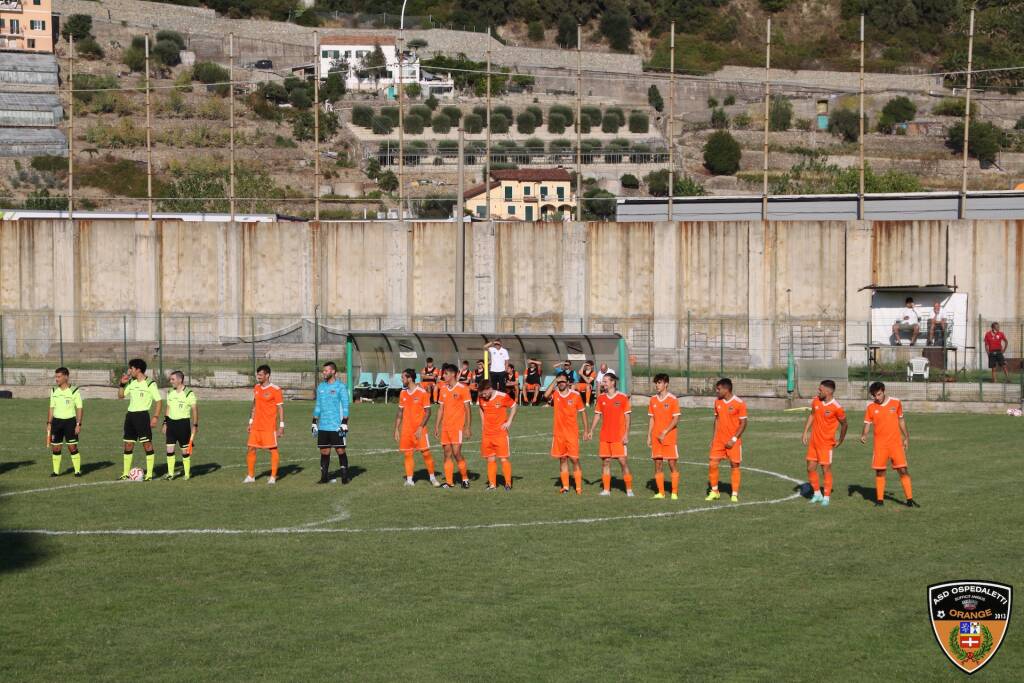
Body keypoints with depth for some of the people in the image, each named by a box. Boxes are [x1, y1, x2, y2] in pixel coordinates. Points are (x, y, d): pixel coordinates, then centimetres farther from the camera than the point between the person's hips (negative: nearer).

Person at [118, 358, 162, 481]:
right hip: (130, 415, 7)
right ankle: (126, 473, 15)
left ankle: (149, 474, -1)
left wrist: (155, 417, -14)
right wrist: (122, 384, 4)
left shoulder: (150, 384, -7)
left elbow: (158, 401, -7)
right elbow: (121, 395, 19)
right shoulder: (131, 383, 12)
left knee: (147, 444, -5)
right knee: (128, 444, 9)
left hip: (142, 415, -7)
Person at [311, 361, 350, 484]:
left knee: (341, 451, -1)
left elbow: (345, 406, -7)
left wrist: (344, 423, -13)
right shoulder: (321, 387, 13)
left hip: (336, 426, -5)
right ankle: (324, 477, 12)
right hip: (323, 427, 5)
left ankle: (344, 477, 5)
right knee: (324, 451, 6)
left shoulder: (341, 386, -5)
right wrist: (314, 423, 14)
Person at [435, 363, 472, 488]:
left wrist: (468, 427, -10)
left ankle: (465, 478, 4)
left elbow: (468, 409, -6)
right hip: (445, 427, 6)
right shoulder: (443, 389, 11)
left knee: (456, 453, -11)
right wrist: (437, 426, 13)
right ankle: (449, 481, 8)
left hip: (457, 426, -6)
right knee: (447, 453, 4)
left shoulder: (462, 388, -6)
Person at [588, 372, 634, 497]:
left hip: (619, 437, -4)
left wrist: (626, 434, -10)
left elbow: (627, 417, -4)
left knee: (623, 462, -5)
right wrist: (591, 431, 6)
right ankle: (606, 490, 10)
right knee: (605, 462, 4)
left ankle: (629, 490, 2)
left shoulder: (623, 397, -5)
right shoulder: (601, 398, 8)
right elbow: (597, 415, 14)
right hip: (604, 437, 4)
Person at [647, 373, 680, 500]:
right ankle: (660, 492, 10)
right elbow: (651, 419, 14)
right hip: (656, 438, 5)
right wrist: (649, 436, 9)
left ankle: (674, 493, 1)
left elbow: (676, 420, -9)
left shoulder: (672, 399, -6)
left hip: (670, 437, -5)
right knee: (657, 464, 4)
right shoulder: (653, 400, 9)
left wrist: (664, 433, -15)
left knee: (673, 464, -3)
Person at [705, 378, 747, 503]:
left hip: (733, 441, -5)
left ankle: (735, 495, 10)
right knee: (712, 464, 0)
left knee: (735, 466, 2)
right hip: (719, 440, 5)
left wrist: (734, 439, -15)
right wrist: (713, 438, 9)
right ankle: (714, 491, 14)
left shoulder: (739, 403, -11)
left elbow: (743, 423, -9)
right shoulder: (717, 402, 7)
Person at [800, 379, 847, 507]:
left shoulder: (836, 408, -17)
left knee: (826, 469, -2)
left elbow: (844, 424, -3)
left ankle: (826, 497, 8)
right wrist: (805, 432, 11)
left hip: (826, 443, -6)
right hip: (813, 441, 6)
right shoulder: (816, 401, 0)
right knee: (810, 468, 8)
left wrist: (840, 441, 3)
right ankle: (817, 494, 23)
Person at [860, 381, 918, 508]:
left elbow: (901, 420, 11)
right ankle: (879, 499, 13)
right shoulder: (870, 407, -2)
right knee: (879, 471, 3)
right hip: (880, 444, 0)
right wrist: (864, 435, -18)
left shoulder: (896, 402, -1)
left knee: (903, 470, -5)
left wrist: (906, 437, 12)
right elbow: (867, 424, 2)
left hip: (896, 442, 0)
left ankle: (910, 500, 0)